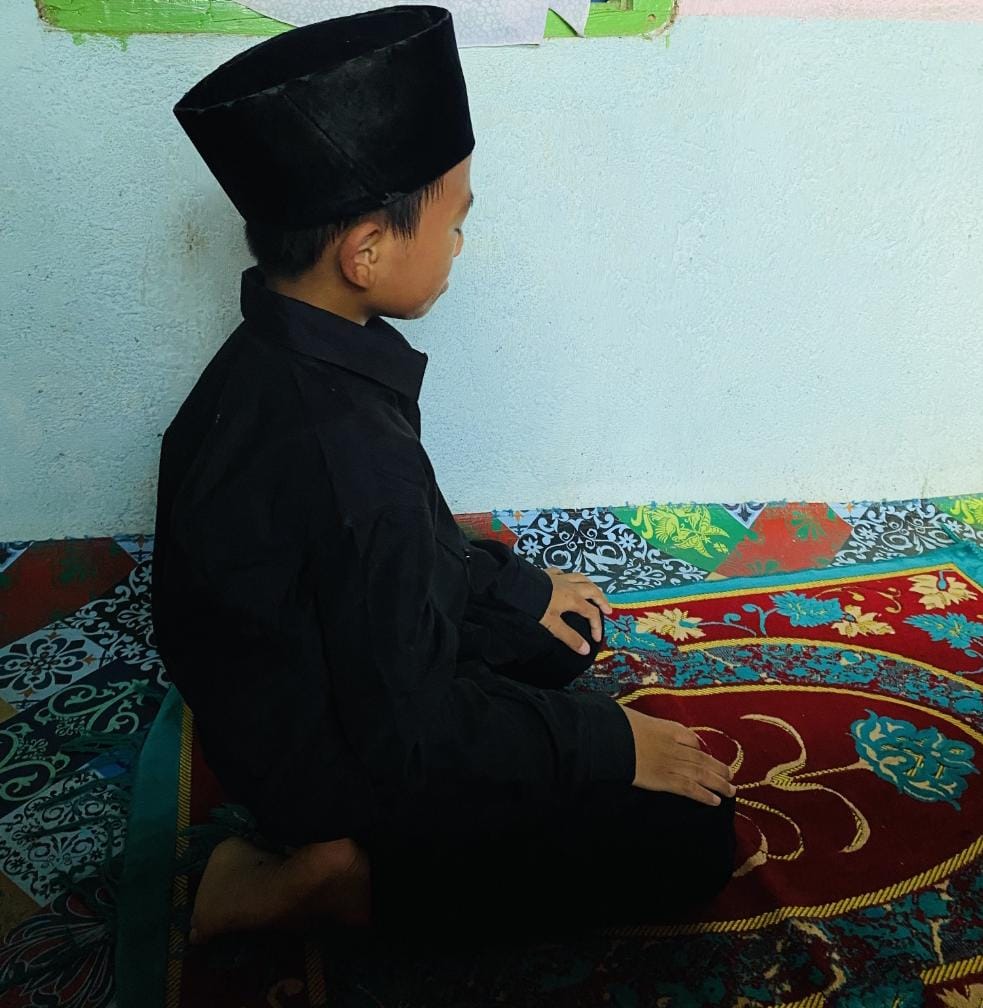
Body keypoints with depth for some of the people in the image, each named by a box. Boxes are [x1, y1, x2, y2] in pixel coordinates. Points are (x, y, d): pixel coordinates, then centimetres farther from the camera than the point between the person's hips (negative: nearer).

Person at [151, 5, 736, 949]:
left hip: (319, 679, 9)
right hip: (336, 762, -9)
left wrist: (518, 583, 14)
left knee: (570, 621, 25)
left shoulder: (274, 357, -7)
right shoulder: (349, 452, -36)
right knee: (688, 834, -7)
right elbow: (408, 734, -27)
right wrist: (607, 745, -15)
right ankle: (332, 881, -7)